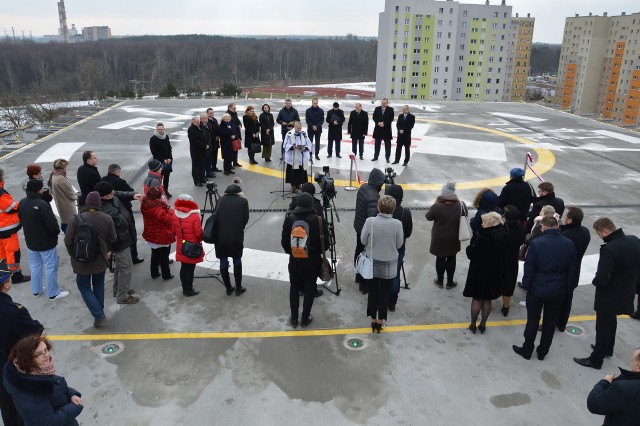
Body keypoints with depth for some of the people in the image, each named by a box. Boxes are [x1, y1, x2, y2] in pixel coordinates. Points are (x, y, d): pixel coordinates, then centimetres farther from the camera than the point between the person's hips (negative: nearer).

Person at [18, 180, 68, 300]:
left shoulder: (22, 203, -3)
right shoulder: (42, 205, -29)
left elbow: (21, 219, 11)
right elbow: (52, 224, -27)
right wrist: (56, 232, -6)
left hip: (31, 242, 8)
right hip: (46, 242, -8)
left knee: (35, 266, 21)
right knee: (51, 267, 5)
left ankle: (36, 290, 34)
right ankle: (53, 293, 14)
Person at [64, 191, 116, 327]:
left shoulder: (77, 219, -18)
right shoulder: (107, 218, -12)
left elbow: (68, 240, -12)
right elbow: (112, 239, -3)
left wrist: (74, 255, 6)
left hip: (82, 260, -3)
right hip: (100, 259, 3)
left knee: (84, 287, 11)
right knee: (98, 285, 21)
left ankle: (99, 315, 2)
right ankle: (99, 312, 32)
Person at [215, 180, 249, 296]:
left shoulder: (221, 199, 6)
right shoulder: (243, 201, 0)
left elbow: (216, 216, 6)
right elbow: (245, 219, 2)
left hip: (220, 236, 2)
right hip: (236, 236, -2)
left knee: (223, 262, 14)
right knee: (237, 261, 15)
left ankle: (228, 288, 23)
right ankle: (238, 288, 23)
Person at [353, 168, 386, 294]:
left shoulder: (363, 187, -3)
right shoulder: (373, 197, -30)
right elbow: (372, 218, -31)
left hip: (359, 227, 9)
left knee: (359, 251, 23)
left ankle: (359, 275, 41)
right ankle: (364, 284, 16)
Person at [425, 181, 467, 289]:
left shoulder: (437, 206, -25)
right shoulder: (460, 205, -15)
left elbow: (428, 217, -8)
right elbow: (466, 214, 6)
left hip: (439, 239, -2)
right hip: (454, 239, 2)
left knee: (440, 259, 16)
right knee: (451, 259, 18)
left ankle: (440, 281, 31)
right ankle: (450, 282, 30)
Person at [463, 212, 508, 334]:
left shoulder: (483, 237, -25)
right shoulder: (503, 235, -9)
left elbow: (471, 253, -18)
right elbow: (502, 254, 4)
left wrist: (469, 248, 1)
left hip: (479, 271, -4)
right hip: (495, 273, 5)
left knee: (477, 299, 10)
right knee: (487, 299, 17)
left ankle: (473, 325, 21)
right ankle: (483, 324, 26)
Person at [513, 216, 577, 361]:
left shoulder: (536, 243, -17)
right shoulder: (569, 244, -7)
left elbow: (529, 268, -12)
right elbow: (572, 270, 0)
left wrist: (527, 285, 0)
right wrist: (566, 287, 11)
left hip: (537, 289, -3)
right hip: (557, 291, 3)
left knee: (532, 321, 12)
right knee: (550, 322, 16)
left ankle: (527, 350, 24)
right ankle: (542, 352, 28)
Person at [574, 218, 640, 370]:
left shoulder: (609, 249, -32)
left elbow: (602, 279, -31)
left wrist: (595, 281, -10)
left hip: (609, 297, -8)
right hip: (627, 293, 8)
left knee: (602, 327, 9)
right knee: (611, 321, 29)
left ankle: (596, 359, 24)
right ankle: (608, 349, 48)